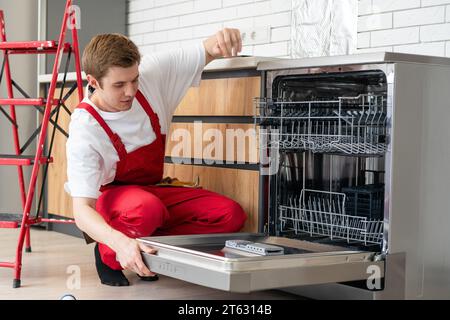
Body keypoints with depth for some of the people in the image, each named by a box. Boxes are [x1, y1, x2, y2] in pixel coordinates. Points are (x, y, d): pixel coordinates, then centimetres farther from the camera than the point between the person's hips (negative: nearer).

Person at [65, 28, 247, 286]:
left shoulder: (152, 74, -17)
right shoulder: (84, 130, -30)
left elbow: (206, 52, -5)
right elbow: (82, 209, -35)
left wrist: (221, 39, -32)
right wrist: (120, 242, -56)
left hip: (154, 191, 5)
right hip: (108, 197, -5)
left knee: (231, 215, -17)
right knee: (147, 208, -41)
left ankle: (145, 247, -5)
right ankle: (108, 255, -9)